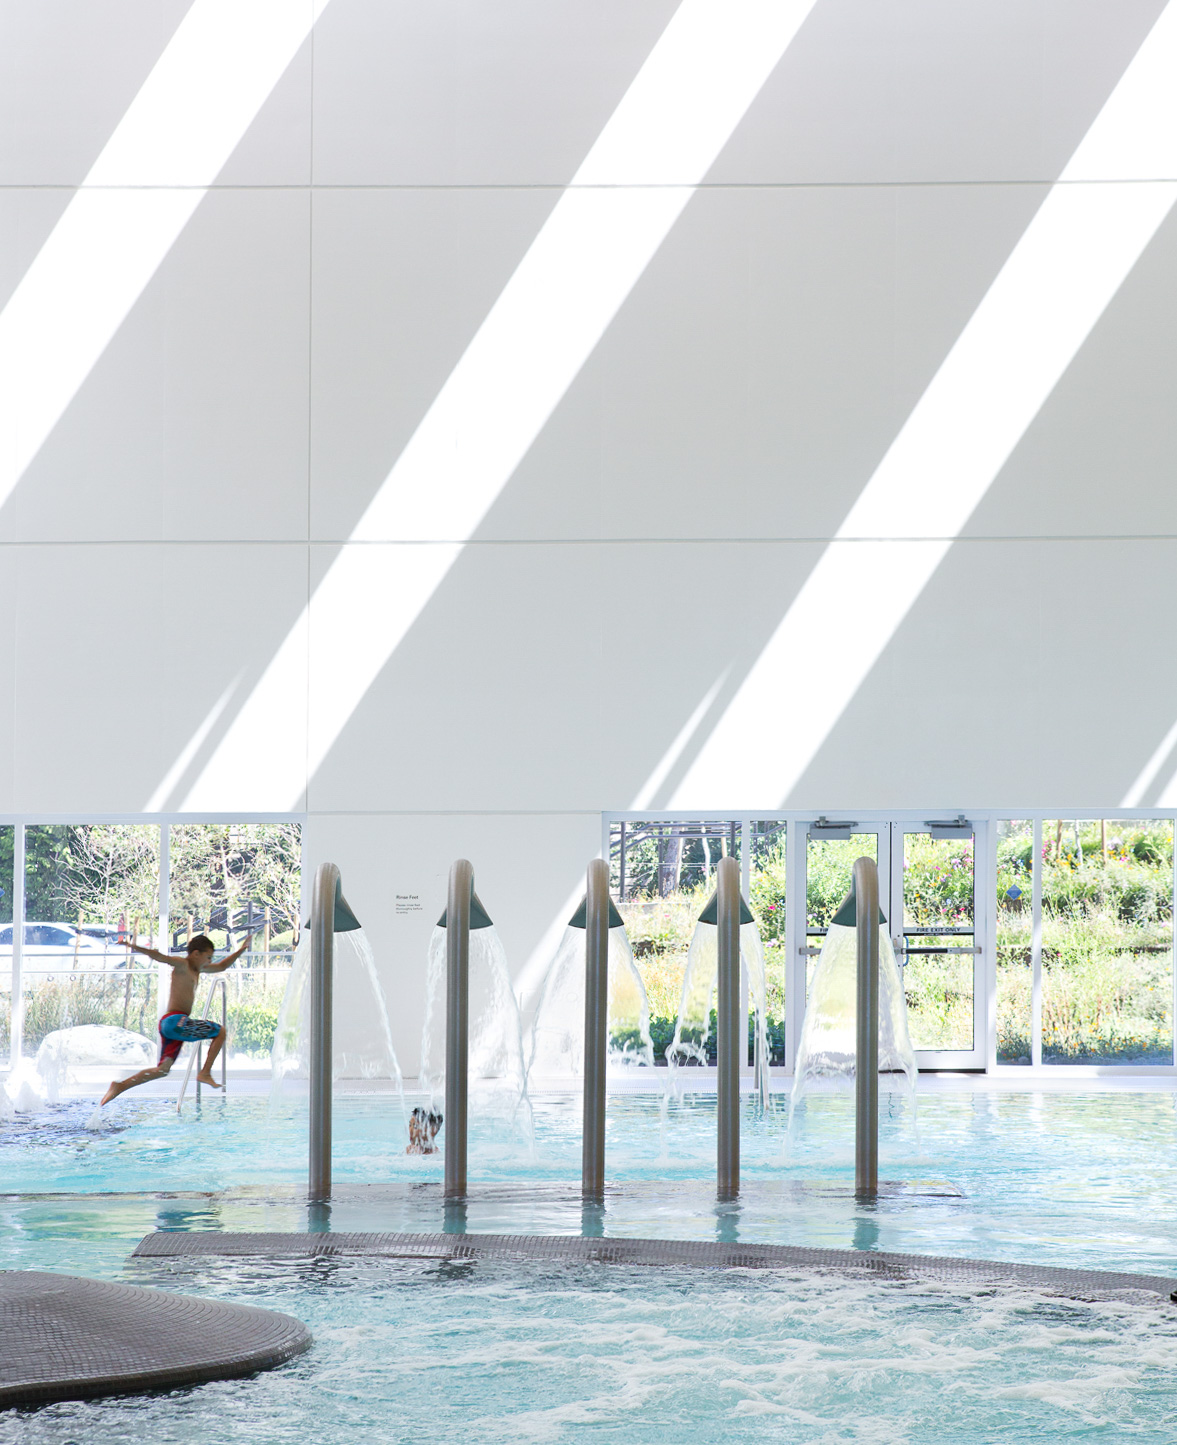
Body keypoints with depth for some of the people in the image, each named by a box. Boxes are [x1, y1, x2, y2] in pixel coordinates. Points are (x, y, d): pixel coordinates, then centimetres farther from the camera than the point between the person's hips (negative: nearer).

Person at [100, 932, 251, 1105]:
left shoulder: (196, 969, 24)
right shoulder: (181, 965, -4)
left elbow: (222, 967, 36)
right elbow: (161, 957, -20)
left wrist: (241, 950, 34)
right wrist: (137, 947, -33)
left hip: (169, 1024, 10)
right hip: (175, 1020, -10)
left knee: (163, 1070, 6)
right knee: (220, 1032, 0)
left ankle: (120, 1086, 1)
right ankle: (205, 1073, -1)